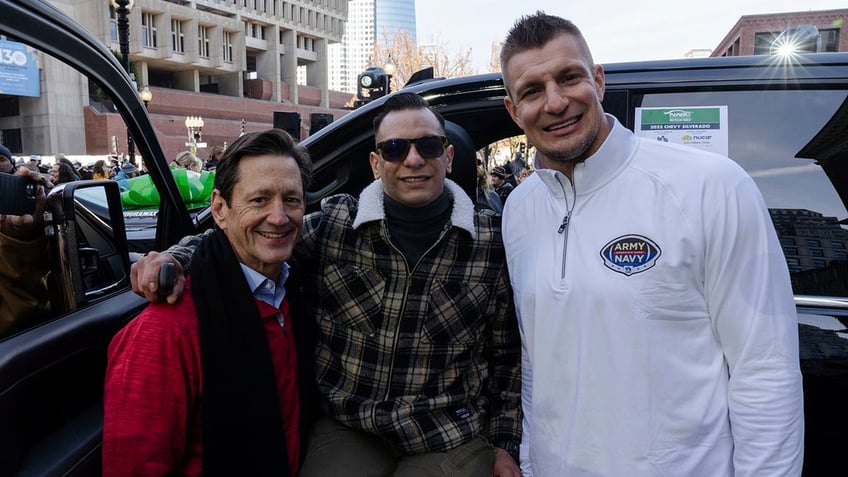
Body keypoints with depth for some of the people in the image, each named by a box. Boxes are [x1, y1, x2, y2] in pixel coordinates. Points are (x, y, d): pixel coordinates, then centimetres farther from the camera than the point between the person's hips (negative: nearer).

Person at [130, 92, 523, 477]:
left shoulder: (493, 242, -5)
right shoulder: (332, 227, -5)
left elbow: (509, 356, 2)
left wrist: (505, 445, 1)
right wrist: (175, 259, -16)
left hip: (452, 442, -1)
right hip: (347, 430, 1)